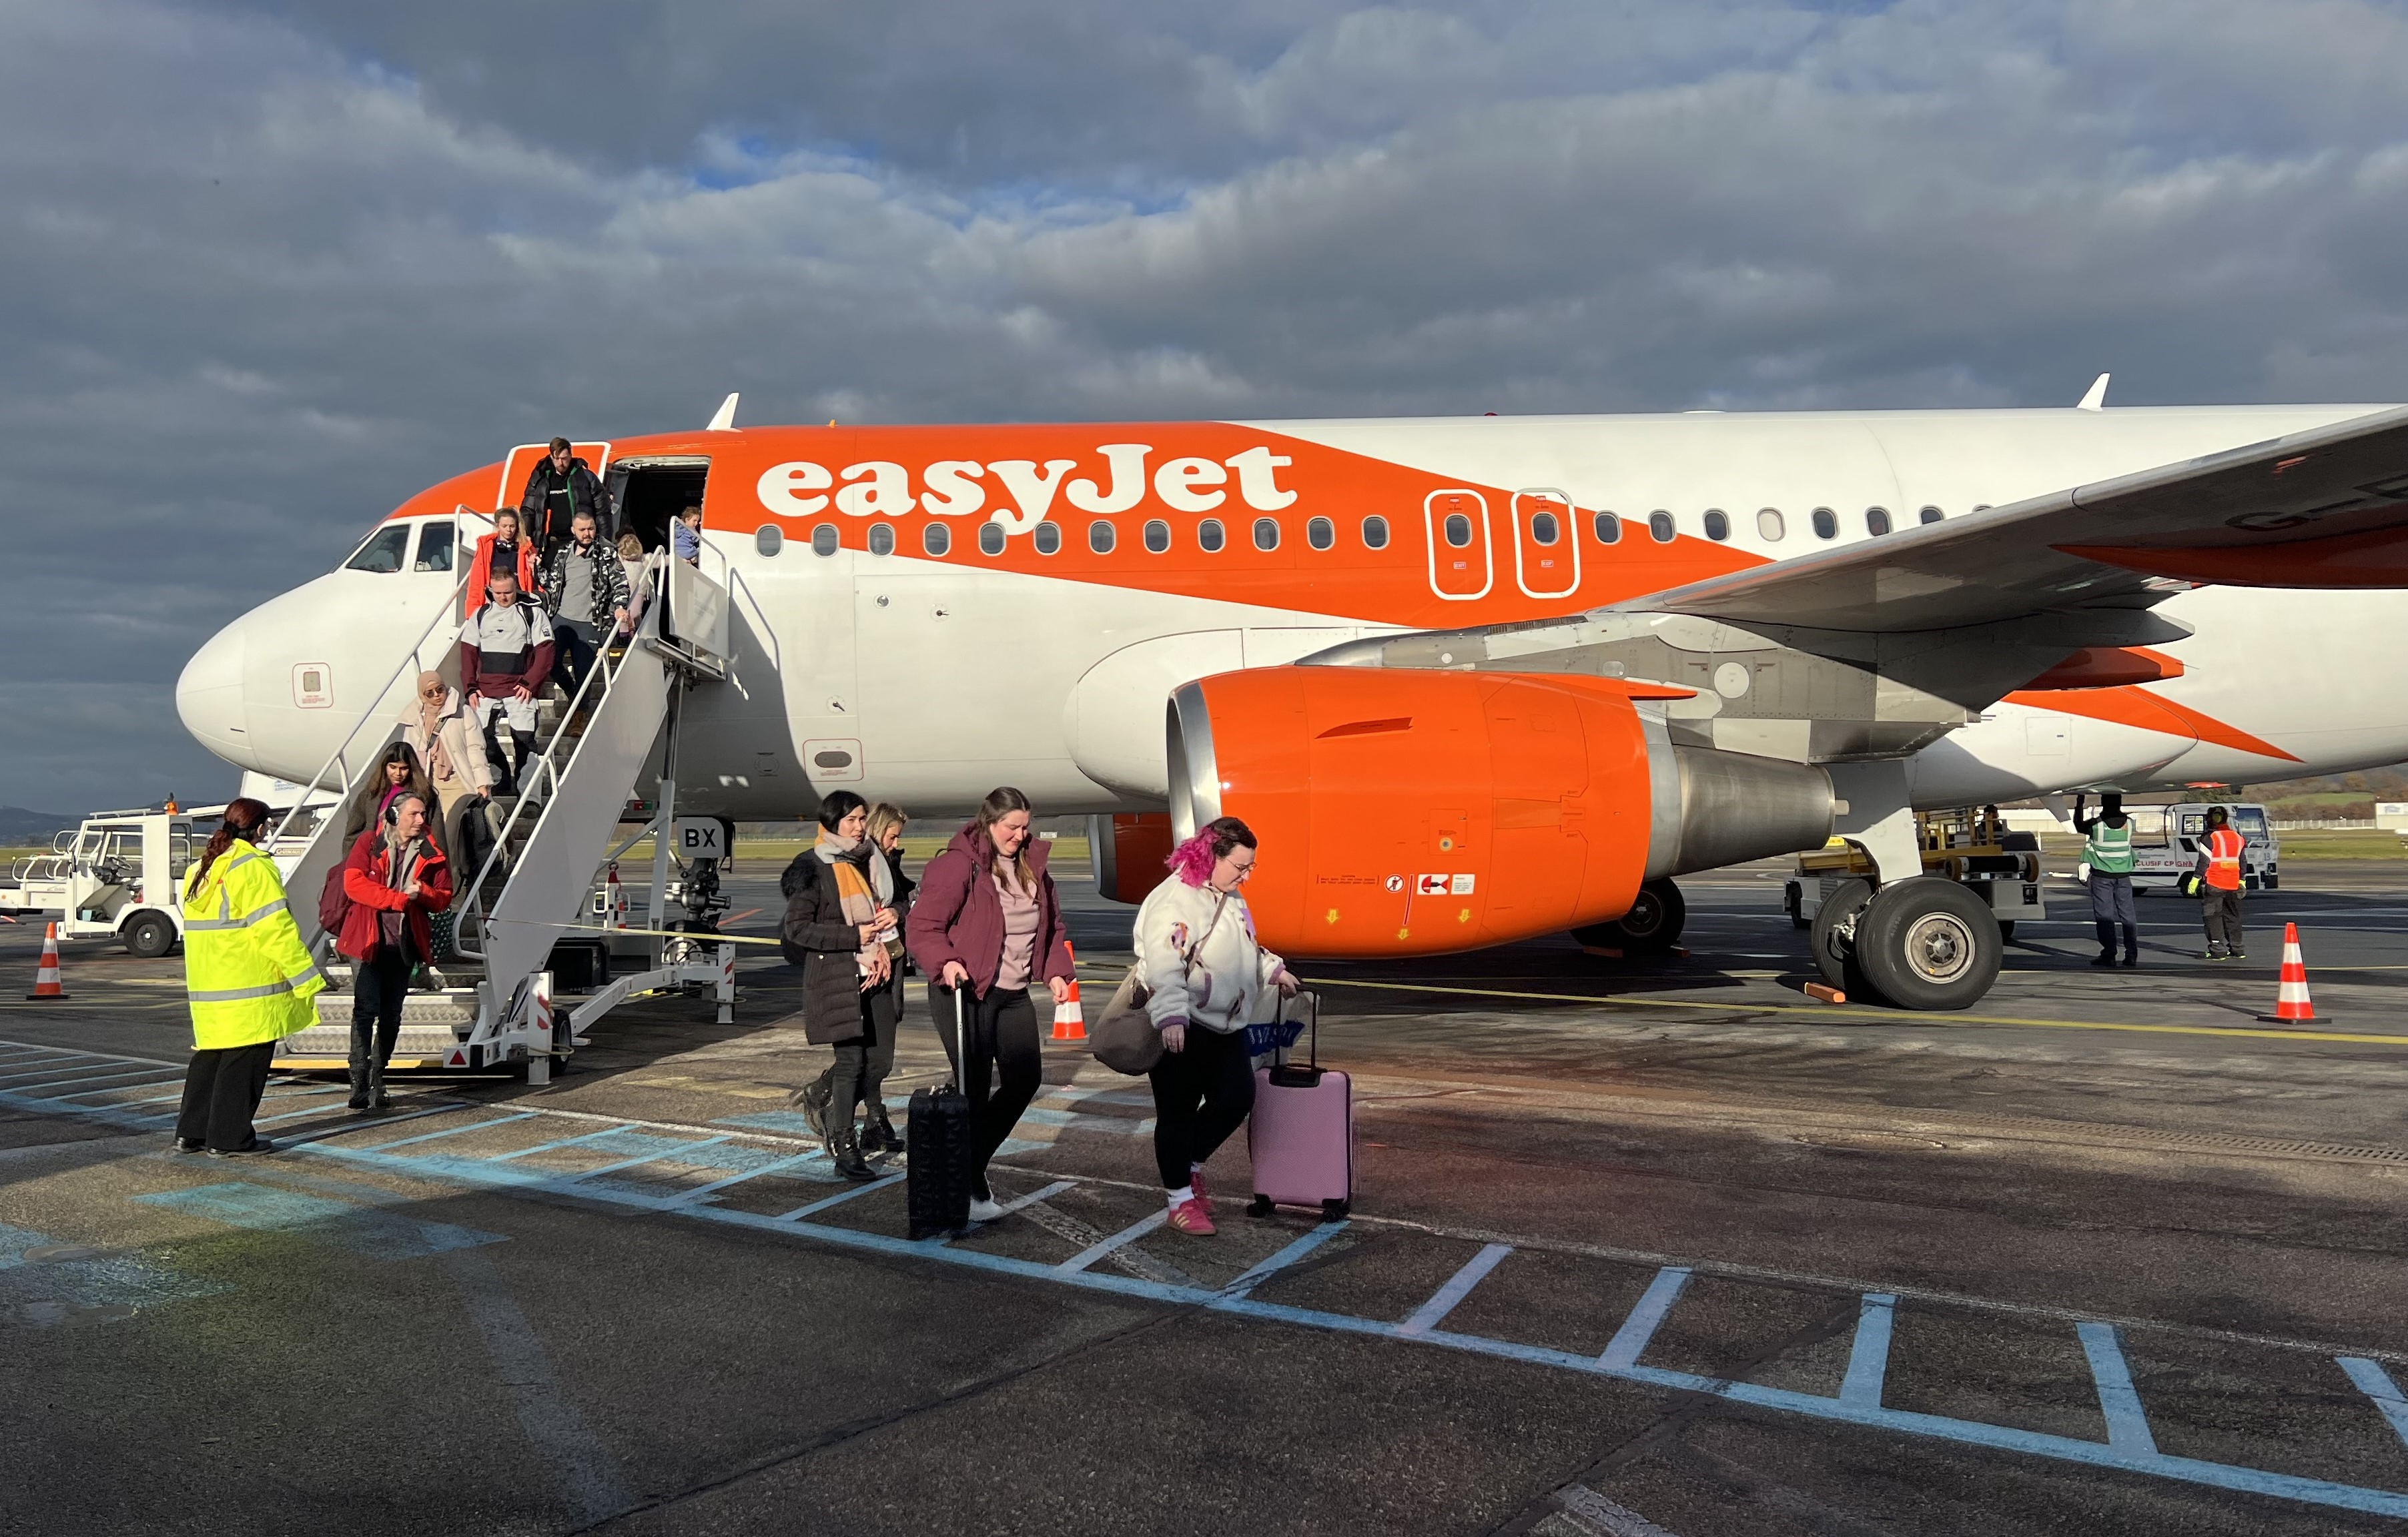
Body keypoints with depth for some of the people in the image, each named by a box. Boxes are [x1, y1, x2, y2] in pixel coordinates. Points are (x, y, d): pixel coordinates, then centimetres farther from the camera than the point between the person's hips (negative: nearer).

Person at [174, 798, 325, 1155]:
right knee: (244, 1060, -1)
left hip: (206, 986, 9)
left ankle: (191, 1132, 21)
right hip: (248, 988, -9)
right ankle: (231, 1137, 4)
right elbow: (277, 929, -18)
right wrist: (308, 978, -14)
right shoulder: (253, 868, -14)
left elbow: (201, 926, 18)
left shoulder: (199, 870, 15)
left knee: (210, 1055, 17)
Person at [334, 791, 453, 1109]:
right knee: (366, 1009, -8)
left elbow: (444, 897, 6)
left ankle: (377, 1078, 20)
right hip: (368, 939, -3)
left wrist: (422, 892, -15)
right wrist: (400, 898, -19)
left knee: (391, 1013, 9)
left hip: (404, 943, 3)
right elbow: (353, 883, -13)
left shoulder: (431, 854, 6)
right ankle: (359, 1081, -5)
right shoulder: (369, 843, -1)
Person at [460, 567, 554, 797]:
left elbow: (545, 653, 0)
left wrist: (529, 684, -9)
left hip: (519, 689, -3)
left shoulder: (532, 613, 6)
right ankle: (503, 779, 8)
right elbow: (468, 654, 14)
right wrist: (470, 689, 3)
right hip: (485, 689, 3)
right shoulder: (480, 615, 16)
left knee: (524, 738, -13)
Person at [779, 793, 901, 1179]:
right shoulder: (812, 868, -6)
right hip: (835, 977, -6)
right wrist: (854, 936, -16)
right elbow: (797, 929, -11)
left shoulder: (869, 860, 13)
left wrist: (886, 947, 5)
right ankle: (844, 1148, 4)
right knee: (852, 1060, -7)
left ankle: (831, 1111, 30)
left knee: (880, 1060, 5)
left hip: (874, 974, 6)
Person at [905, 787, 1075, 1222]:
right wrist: (945, 962, -30)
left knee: (1025, 1080, 8)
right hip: (963, 992, -7)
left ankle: (972, 1161, 27)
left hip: (1013, 995, 7)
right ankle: (972, 1189, 10)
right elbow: (922, 927, -14)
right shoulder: (957, 864, -13)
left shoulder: (1032, 864, 9)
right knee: (975, 1089, -3)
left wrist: (1056, 970, 4)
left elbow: (1053, 924, 18)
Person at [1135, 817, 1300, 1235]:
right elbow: (1163, 965, -29)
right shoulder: (1173, 900, -19)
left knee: (1238, 1097, 7)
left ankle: (1190, 1165, 30)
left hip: (1226, 1026, 9)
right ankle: (1180, 1200, 16)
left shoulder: (1230, 898, 12)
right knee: (1178, 1111, 2)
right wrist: (1171, 1016, -38)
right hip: (1181, 1030, -9)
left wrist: (1274, 971, 27)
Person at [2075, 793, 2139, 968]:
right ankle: (2131, 955, 8)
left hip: (2102, 877, -4)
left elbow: (2079, 826, 6)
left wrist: (2079, 804, 15)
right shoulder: (2129, 822, -2)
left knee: (2104, 916, -1)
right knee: (2128, 915, 7)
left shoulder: (2096, 824, -13)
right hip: (2123, 876, 4)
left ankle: (2109, 955, -4)